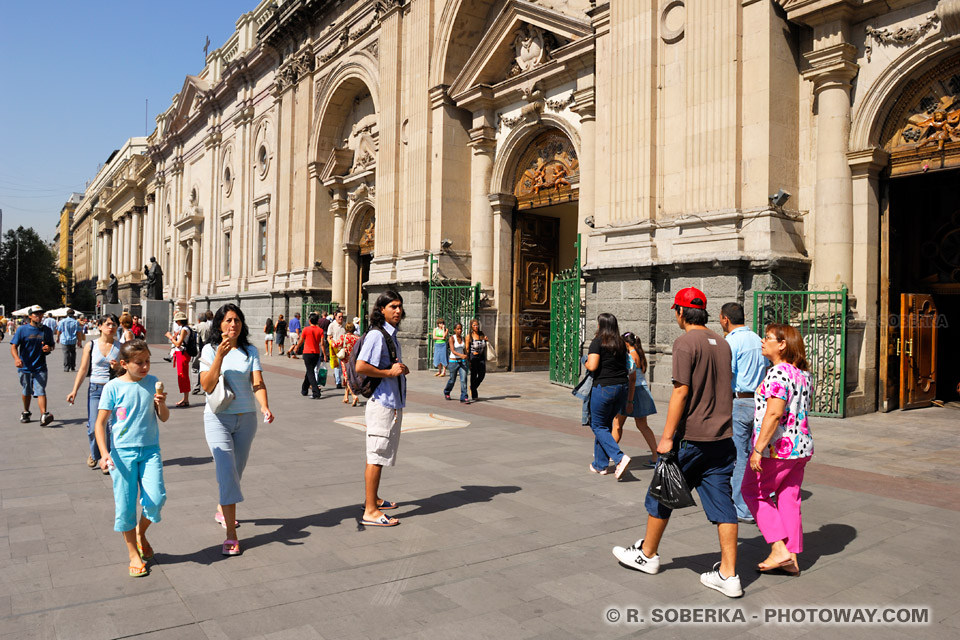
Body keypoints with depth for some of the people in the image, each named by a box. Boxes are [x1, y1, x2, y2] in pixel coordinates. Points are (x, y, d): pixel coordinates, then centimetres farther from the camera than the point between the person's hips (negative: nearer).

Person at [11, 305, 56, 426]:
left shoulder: (47, 330, 7)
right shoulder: (22, 329, -1)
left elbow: (51, 345, 19)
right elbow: (14, 346, -6)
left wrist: (49, 348, -6)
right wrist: (16, 358, -26)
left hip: (40, 367, 0)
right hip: (25, 367, 0)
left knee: (41, 391, -12)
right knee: (26, 392, 14)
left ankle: (44, 415, -22)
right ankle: (26, 413, 35)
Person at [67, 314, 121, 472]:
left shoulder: (120, 346, 3)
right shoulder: (91, 346, 4)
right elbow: (83, 370, 6)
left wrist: (118, 367, -13)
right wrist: (74, 390, 0)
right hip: (95, 389, 0)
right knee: (93, 427, -2)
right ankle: (94, 455, 26)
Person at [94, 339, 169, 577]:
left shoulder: (152, 382, 3)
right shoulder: (113, 387, -5)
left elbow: (164, 418, 8)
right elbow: (100, 423, -3)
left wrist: (161, 404, -13)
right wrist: (105, 453, -14)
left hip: (150, 450, 2)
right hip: (122, 451, -2)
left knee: (156, 498, -8)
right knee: (125, 504, 2)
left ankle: (141, 532, 23)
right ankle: (134, 553, 20)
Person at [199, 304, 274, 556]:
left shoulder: (250, 351, 2)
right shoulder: (210, 350, -3)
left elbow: (257, 382, -8)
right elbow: (207, 385, -11)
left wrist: (265, 407, -26)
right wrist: (220, 356, -20)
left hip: (246, 418, 3)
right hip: (218, 418, -3)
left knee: (236, 471, 16)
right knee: (227, 472, -13)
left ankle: (222, 509, 45)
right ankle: (231, 536, -10)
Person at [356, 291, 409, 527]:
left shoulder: (391, 334, 16)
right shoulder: (376, 334, -15)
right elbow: (361, 366, -26)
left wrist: (401, 370, 8)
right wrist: (389, 372, -19)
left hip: (393, 402, 10)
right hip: (382, 402, -10)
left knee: (380, 453, 19)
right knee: (376, 456, -6)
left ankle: (373, 499, 32)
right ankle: (370, 511, 0)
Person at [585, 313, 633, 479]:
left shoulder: (598, 342, -7)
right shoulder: (622, 344, 11)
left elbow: (592, 366, -19)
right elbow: (631, 374, 10)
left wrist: (586, 362, 5)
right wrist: (630, 400, 15)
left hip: (604, 388, -6)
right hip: (622, 387, 6)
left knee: (598, 426, 6)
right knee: (606, 424, 19)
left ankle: (620, 457, -13)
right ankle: (600, 464, 24)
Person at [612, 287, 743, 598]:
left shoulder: (686, 342, -13)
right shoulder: (722, 343, 10)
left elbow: (681, 391, -18)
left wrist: (667, 436, -16)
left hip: (691, 437, -7)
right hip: (722, 437, 7)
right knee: (722, 503, 8)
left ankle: (647, 554, 26)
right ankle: (728, 575, 9)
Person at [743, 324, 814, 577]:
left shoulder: (778, 373, -18)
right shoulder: (803, 373, 10)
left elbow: (773, 414, -25)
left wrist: (758, 449, -24)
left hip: (776, 448, -8)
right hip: (802, 445, 8)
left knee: (752, 491, 9)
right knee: (789, 499, 13)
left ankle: (779, 549, 4)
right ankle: (792, 559, 18)